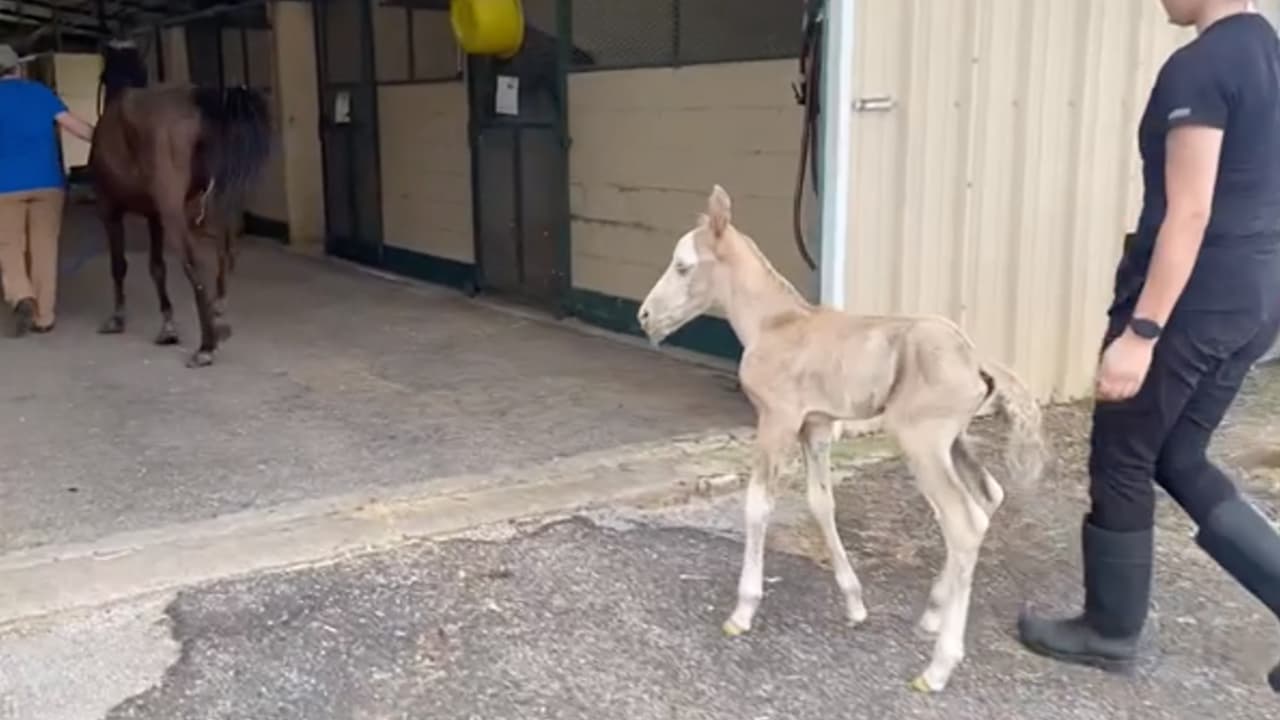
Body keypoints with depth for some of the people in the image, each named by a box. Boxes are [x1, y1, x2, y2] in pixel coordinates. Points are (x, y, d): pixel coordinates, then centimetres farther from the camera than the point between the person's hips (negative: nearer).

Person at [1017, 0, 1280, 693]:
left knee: (1123, 462, 7)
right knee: (1180, 462, 18)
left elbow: (1188, 216, -21)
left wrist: (1140, 332, -21)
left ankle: (1110, 630, 21)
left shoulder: (1198, 67, -16)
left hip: (1192, 299, -9)